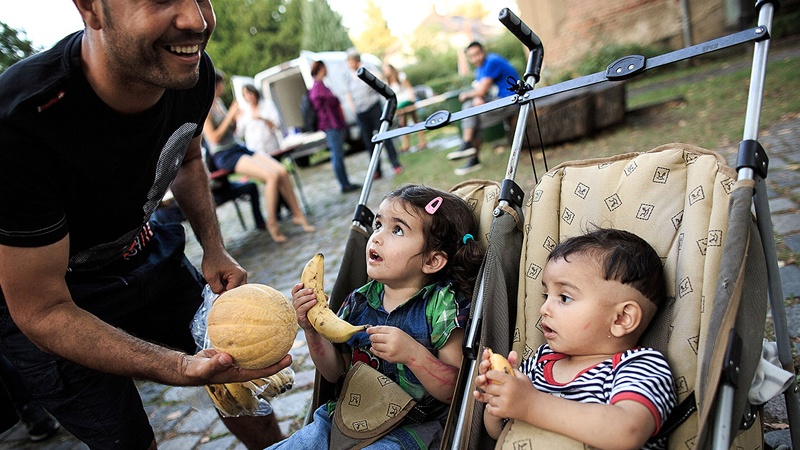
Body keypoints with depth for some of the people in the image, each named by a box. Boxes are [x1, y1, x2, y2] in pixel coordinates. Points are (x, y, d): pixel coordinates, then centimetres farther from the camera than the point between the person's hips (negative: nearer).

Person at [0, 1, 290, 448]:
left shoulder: (194, 74, -18)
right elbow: (42, 311, -29)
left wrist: (214, 248, -5)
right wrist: (180, 368, -40)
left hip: (146, 255, 5)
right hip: (45, 295, -5)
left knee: (239, 377, 13)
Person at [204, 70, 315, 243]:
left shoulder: (219, 102, 14)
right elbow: (214, 138, -19)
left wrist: (235, 118, 2)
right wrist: (230, 115, -15)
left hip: (239, 148, 8)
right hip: (224, 156, -8)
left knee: (282, 171, -12)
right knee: (272, 176, -27)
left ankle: (297, 214, -3)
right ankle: (272, 223, -13)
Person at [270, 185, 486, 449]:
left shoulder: (443, 305, -13)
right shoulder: (359, 301, 2)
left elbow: (455, 391, -15)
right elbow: (335, 372, 9)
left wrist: (413, 354, -30)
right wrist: (312, 330, -6)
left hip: (409, 428, -4)